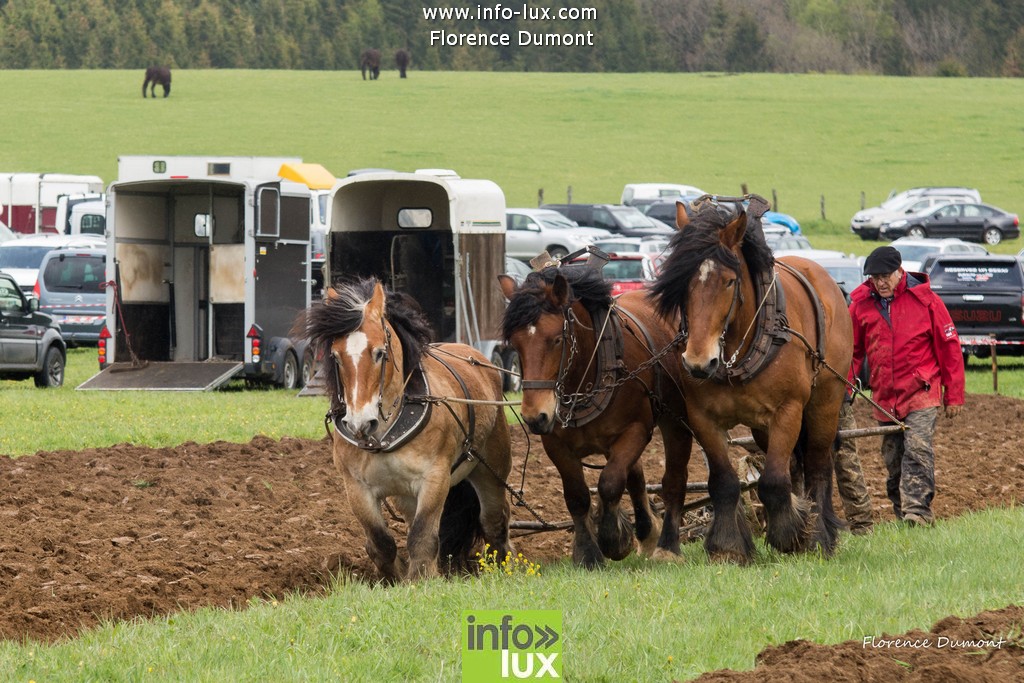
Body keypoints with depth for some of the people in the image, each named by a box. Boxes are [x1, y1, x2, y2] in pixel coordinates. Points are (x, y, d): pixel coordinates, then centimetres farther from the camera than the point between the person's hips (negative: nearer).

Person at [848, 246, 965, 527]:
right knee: (893, 460, 8)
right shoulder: (861, 304, 3)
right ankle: (902, 511, 18)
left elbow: (949, 346, 0)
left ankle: (917, 512, -23)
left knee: (917, 451, -18)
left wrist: (954, 395, 0)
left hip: (921, 392, -4)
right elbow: (852, 351, 11)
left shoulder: (925, 300, -4)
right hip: (884, 397, 4)